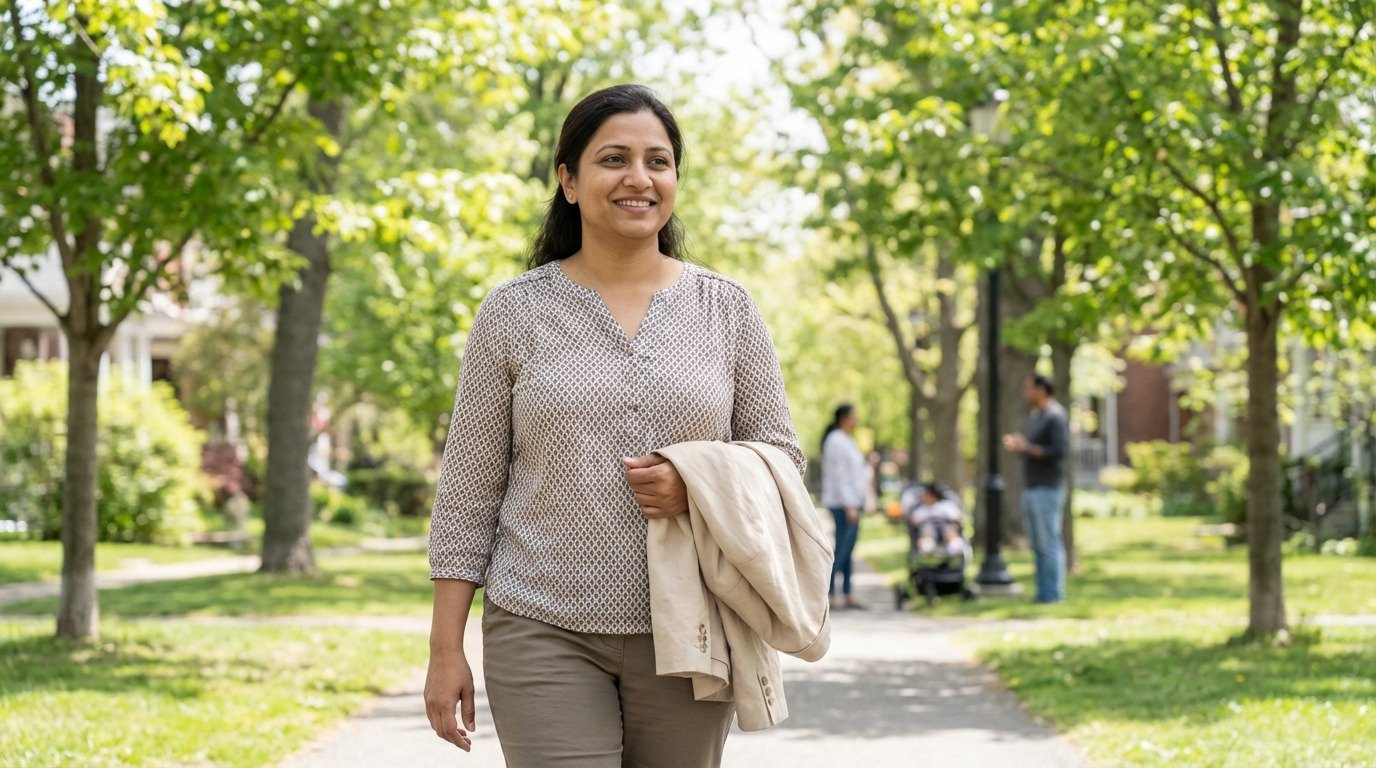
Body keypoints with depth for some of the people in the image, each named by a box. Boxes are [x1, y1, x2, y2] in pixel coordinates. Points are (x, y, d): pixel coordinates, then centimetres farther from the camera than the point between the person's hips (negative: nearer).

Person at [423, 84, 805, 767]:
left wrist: (699, 487, -12)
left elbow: (781, 455, 10)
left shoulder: (726, 307, 7)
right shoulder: (513, 312, 3)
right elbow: (468, 492, 4)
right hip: (545, 634, -2)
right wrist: (445, 651, -1)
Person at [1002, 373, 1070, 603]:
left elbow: (1059, 450, -20)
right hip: (1031, 489, 9)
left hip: (1048, 489, -9)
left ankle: (1053, 592, -5)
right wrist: (1016, 445, 5)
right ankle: (1043, 590, 11)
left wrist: (1026, 447, -19)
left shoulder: (1055, 417, -11)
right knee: (1037, 543, 9)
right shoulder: (1034, 417, 18)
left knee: (1049, 542, -8)